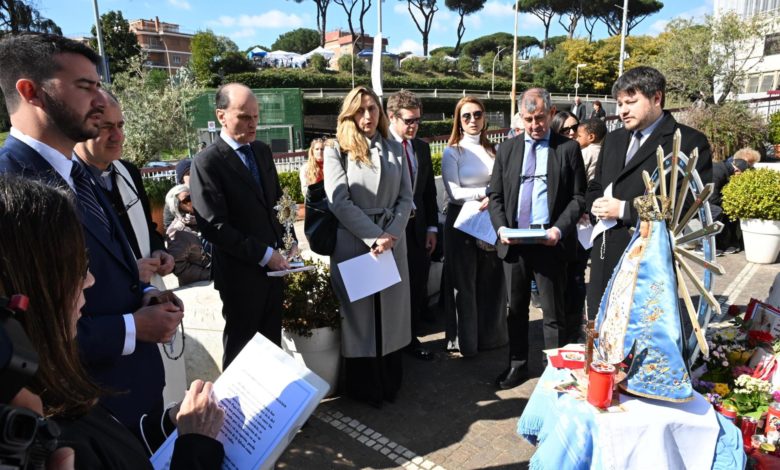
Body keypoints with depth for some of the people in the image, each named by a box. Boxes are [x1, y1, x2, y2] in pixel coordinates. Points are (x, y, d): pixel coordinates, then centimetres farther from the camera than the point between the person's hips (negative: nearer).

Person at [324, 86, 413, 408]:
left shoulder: (394, 149, 9)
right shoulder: (336, 151, -2)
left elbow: (406, 198, 5)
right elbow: (339, 202, -10)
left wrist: (391, 234, -11)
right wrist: (374, 236, -15)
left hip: (392, 240, 4)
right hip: (353, 242, -3)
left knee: (391, 310, 11)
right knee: (359, 312, 6)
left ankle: (391, 383, 28)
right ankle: (363, 388, 22)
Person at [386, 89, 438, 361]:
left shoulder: (422, 148, 11)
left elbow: (430, 192, 14)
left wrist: (432, 228, 9)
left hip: (418, 230, 5)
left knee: (417, 290, 9)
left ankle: (411, 339, 26)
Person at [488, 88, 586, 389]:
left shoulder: (568, 148, 1)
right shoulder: (507, 150, 10)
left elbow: (579, 197, -1)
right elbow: (496, 195, 10)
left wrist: (560, 229, -16)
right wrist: (501, 227, -7)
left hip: (550, 241, -3)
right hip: (514, 241, 3)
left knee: (552, 311, 6)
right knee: (516, 308, 14)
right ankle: (517, 364, 28)